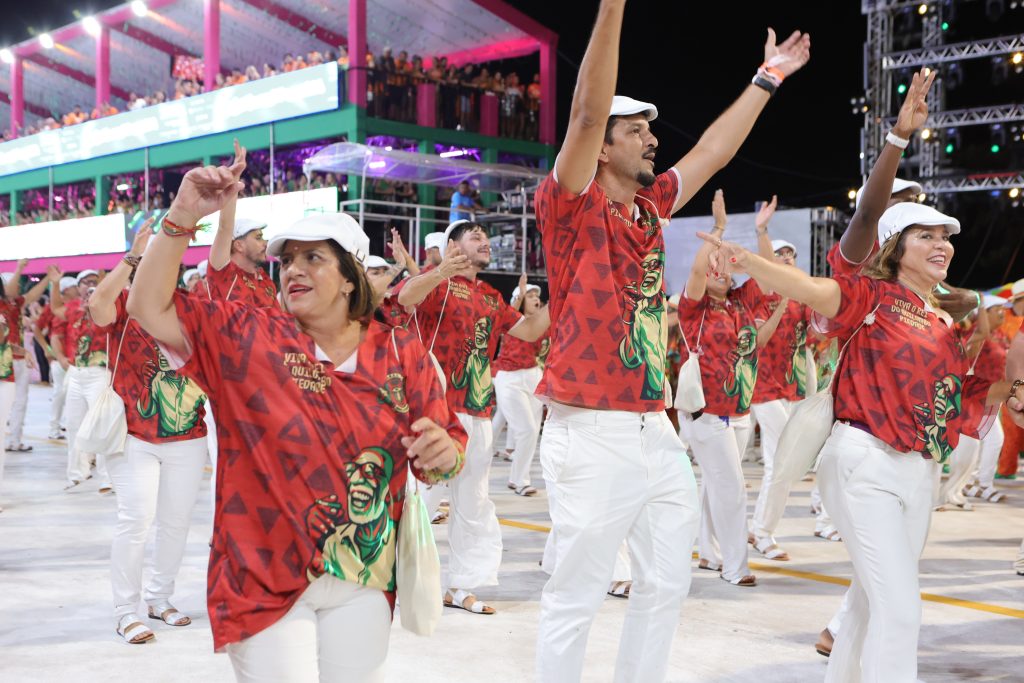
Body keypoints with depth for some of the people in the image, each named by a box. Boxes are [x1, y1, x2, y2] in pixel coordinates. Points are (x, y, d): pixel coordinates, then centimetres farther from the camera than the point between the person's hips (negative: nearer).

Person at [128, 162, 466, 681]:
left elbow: (445, 451, 4)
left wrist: (444, 454, -20)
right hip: (265, 578, -2)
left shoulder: (401, 353, 0)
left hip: (364, 582, 3)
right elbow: (151, 308, -11)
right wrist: (183, 216, -18)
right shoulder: (246, 336, -3)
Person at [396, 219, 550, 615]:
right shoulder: (439, 282, -6)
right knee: (420, 497, -5)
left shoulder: (490, 297, 17)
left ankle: (460, 587, 23)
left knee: (473, 505, 13)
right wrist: (438, 274, -47)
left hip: (478, 414, 8)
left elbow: (530, 330, 16)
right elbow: (405, 297, -27)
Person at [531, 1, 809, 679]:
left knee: (668, 583, 16)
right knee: (575, 597, -1)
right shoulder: (574, 208, -8)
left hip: (658, 430, 8)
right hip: (596, 435, -8)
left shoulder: (649, 208, 12)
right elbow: (588, 113, -21)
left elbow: (713, 151, 23)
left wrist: (769, 77, 31)